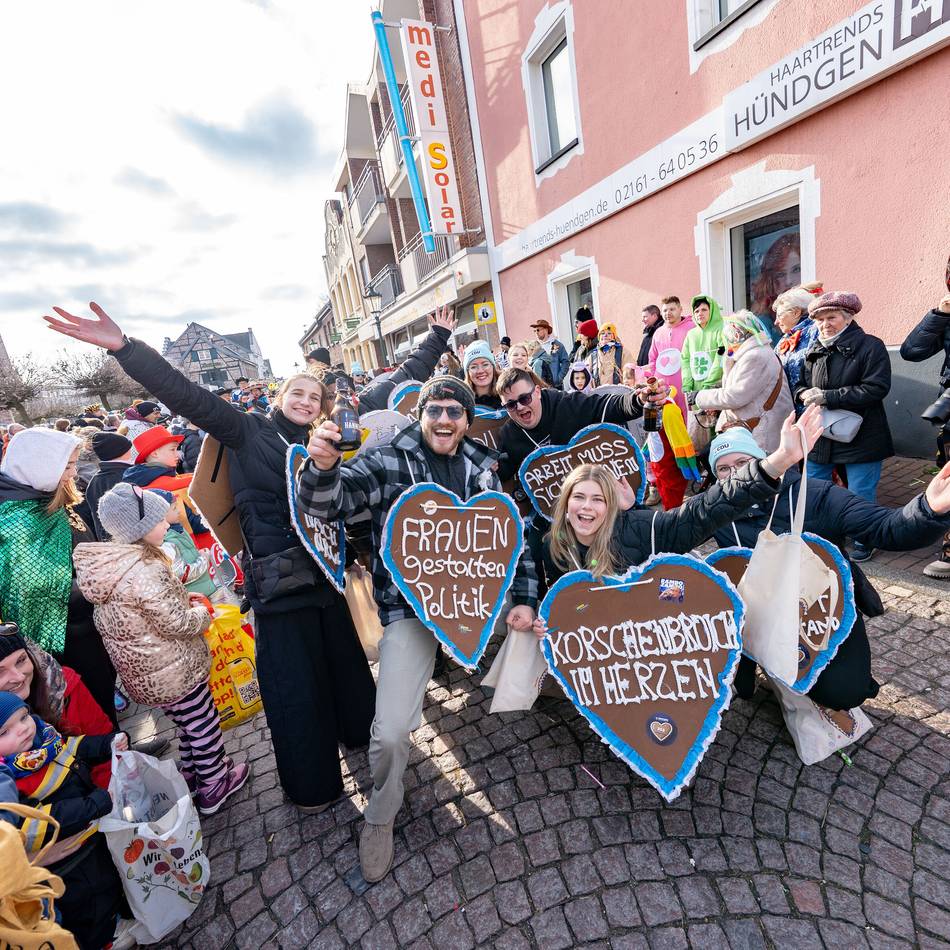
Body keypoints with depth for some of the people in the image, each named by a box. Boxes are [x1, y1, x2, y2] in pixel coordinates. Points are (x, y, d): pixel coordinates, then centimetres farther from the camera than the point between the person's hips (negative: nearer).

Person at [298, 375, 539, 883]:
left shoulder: (482, 466, 6)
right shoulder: (389, 462, -6)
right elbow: (325, 504, -15)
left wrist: (524, 598, 1)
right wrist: (322, 467, -38)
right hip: (411, 607, -4)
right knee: (390, 732, -10)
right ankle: (379, 818, 22)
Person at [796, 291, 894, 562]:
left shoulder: (870, 346, -8)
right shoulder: (813, 351, 8)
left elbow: (876, 388, -18)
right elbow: (798, 384, 14)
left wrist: (828, 397, -23)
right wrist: (805, 394, -10)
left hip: (860, 437, -5)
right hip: (819, 436, 5)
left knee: (861, 494, 6)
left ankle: (864, 541, 27)